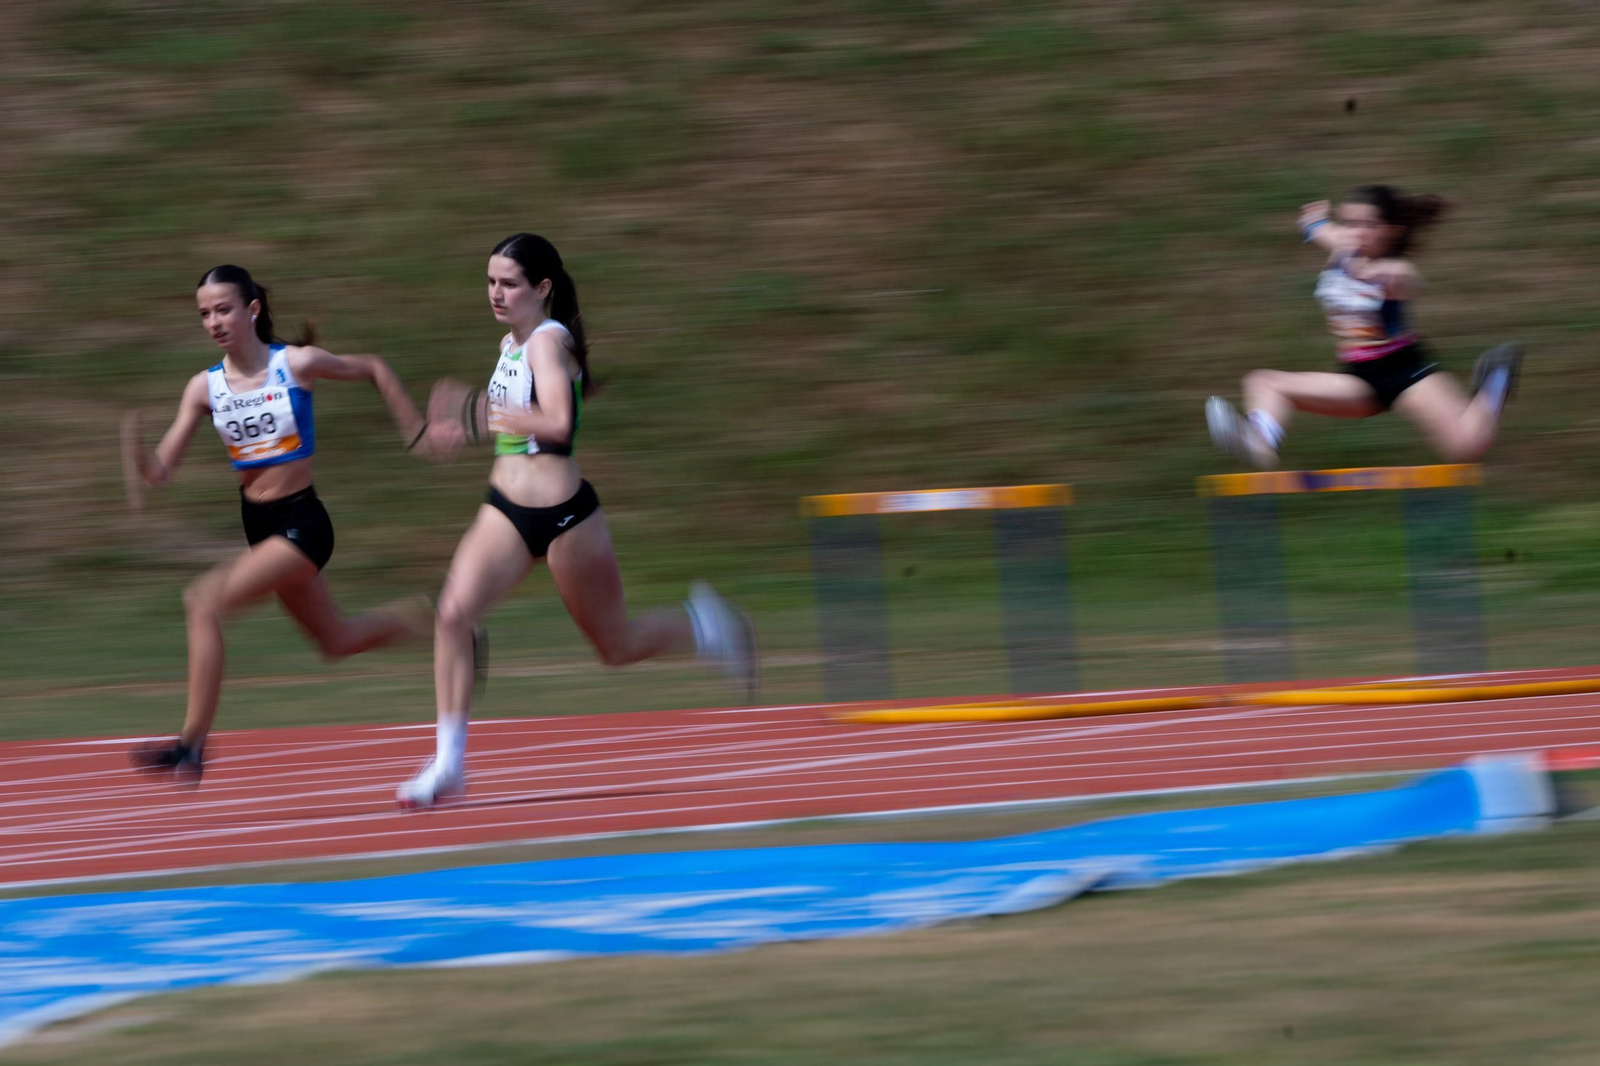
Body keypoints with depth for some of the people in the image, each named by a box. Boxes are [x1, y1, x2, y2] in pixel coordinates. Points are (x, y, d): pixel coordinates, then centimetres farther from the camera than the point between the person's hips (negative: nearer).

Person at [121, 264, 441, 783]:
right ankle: (422, 616, 47)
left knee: (205, 601, -22)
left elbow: (374, 370, 4)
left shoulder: (297, 364, -13)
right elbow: (159, 469, -6)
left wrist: (416, 434, 7)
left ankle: (191, 743, -18)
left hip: (301, 522, -6)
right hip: (259, 525, 6)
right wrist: (134, 444, -28)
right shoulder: (205, 387, -2)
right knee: (335, 639, 20)